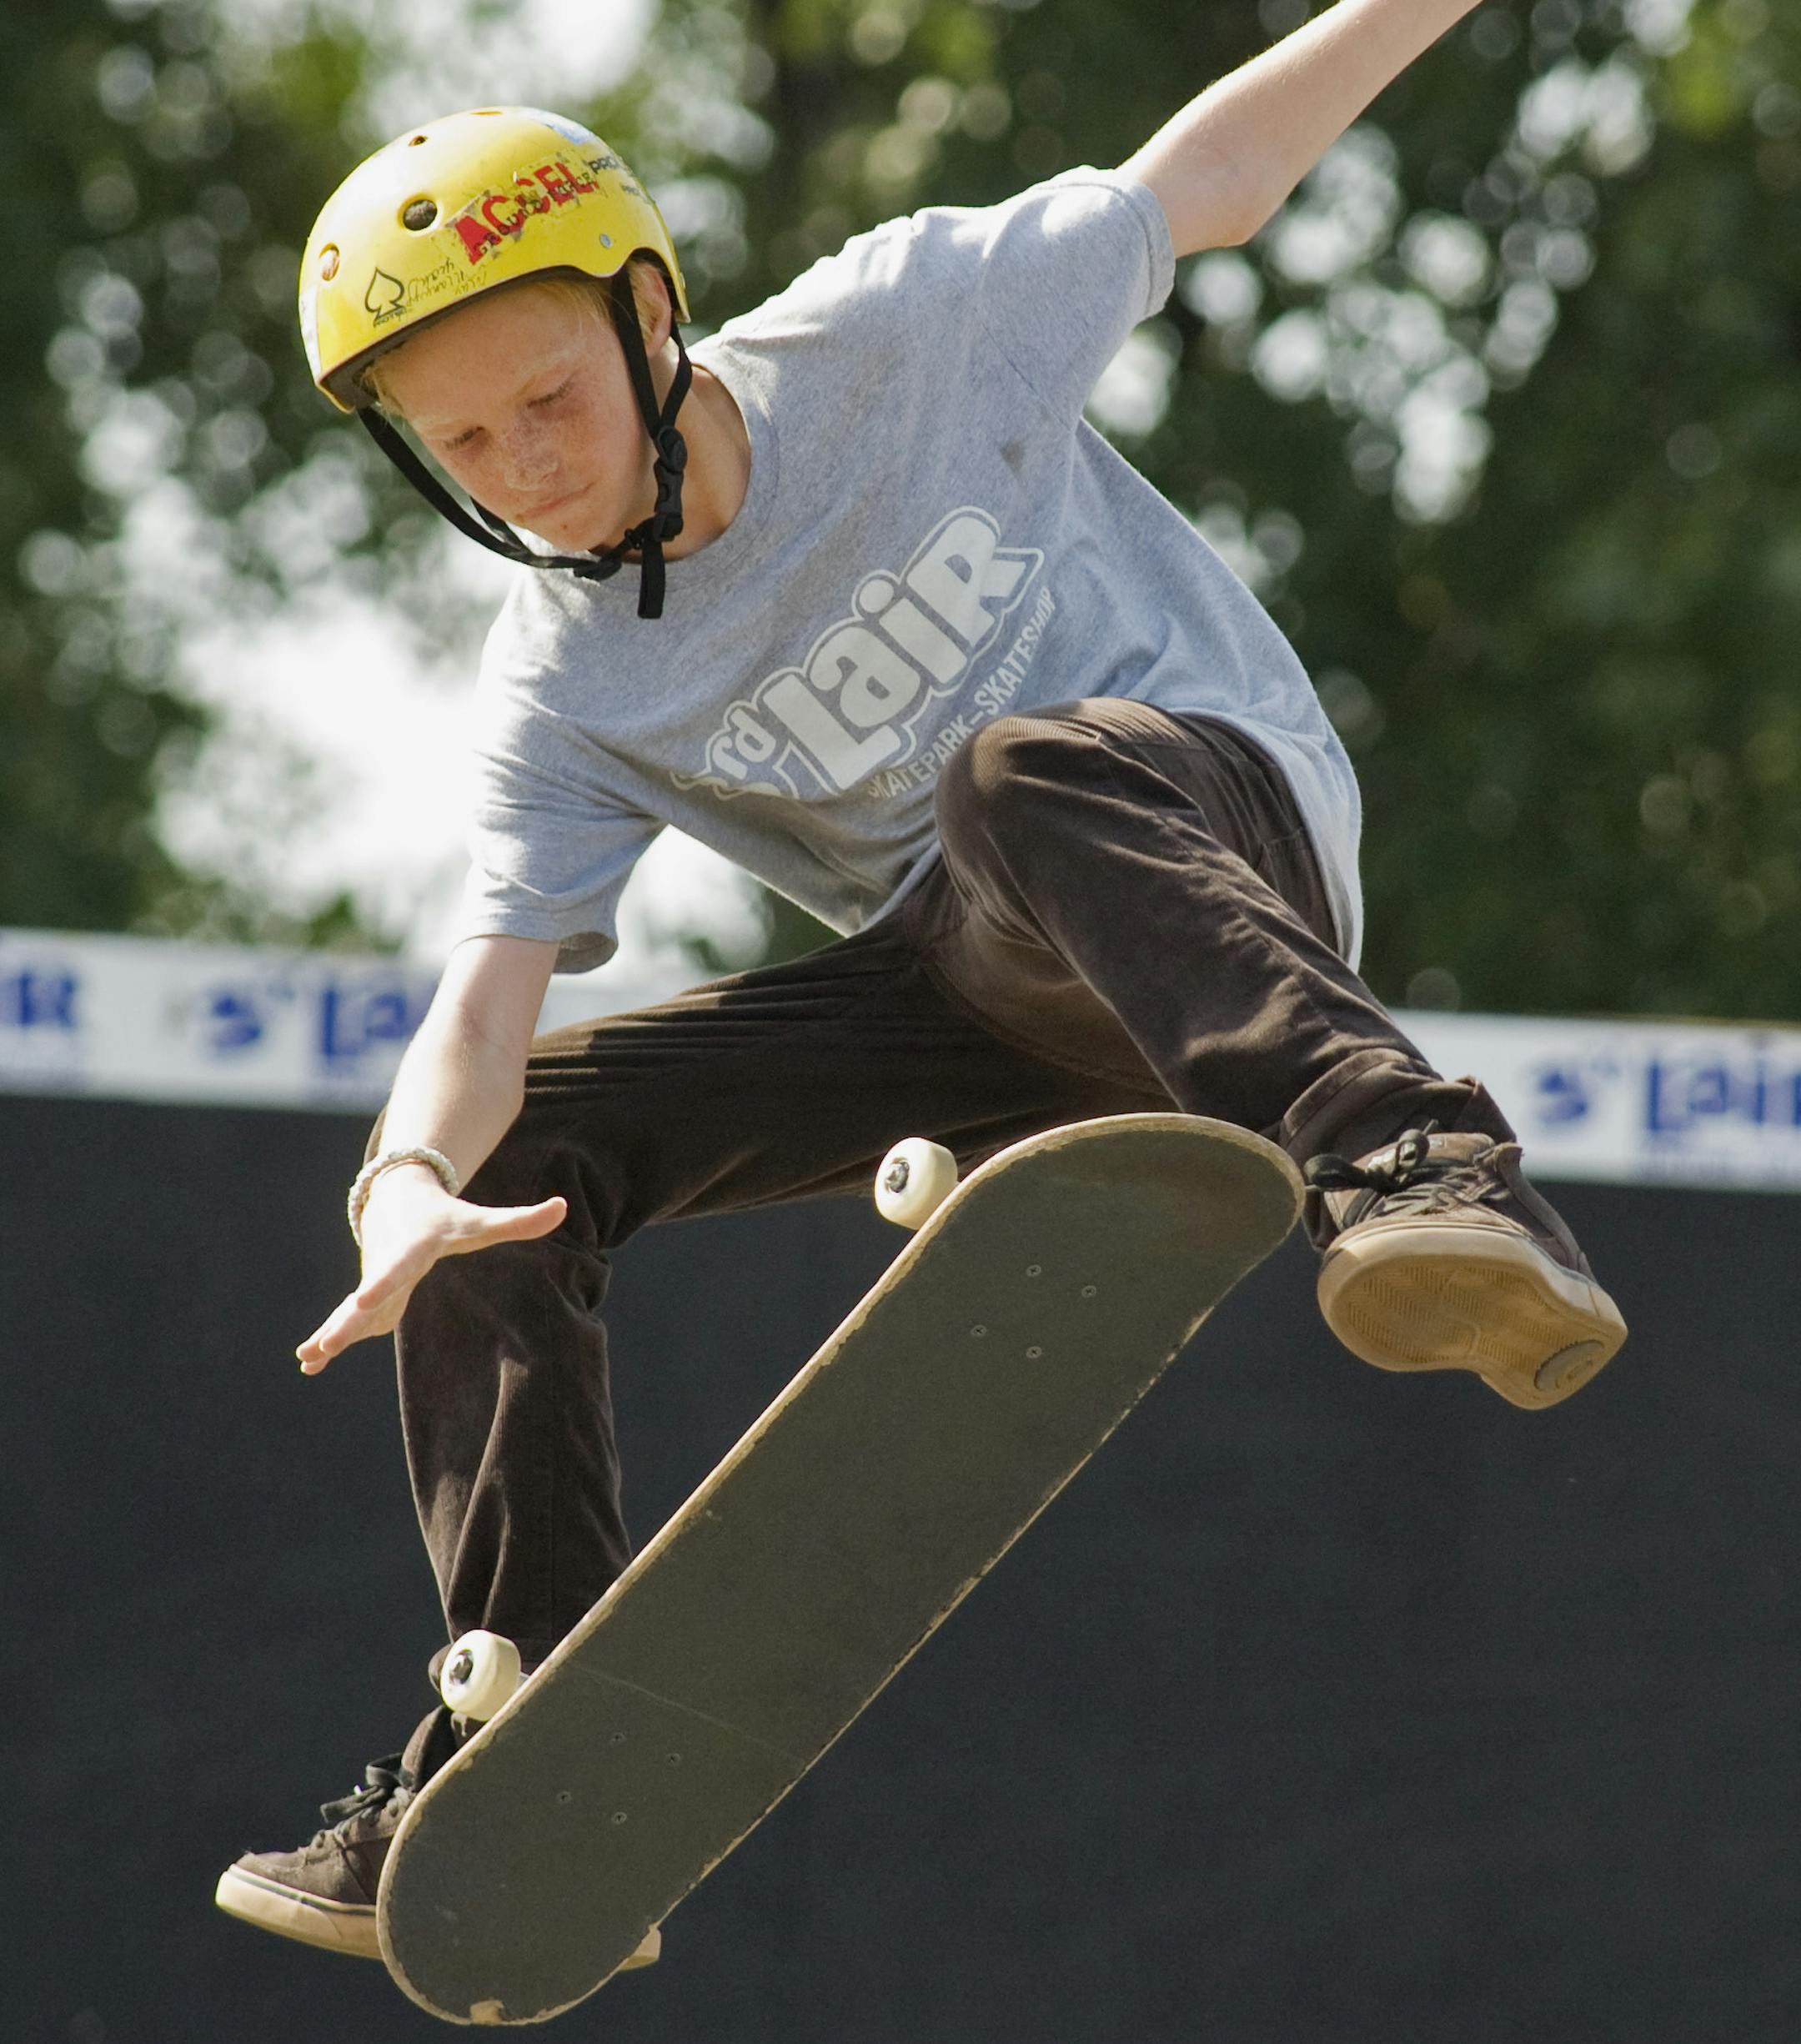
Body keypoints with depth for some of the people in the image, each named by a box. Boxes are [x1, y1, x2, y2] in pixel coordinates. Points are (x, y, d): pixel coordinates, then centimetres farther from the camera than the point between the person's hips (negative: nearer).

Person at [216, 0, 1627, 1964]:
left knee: (1012, 779, -39)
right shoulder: (560, 693, -3)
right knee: (506, 1148, -6)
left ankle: (1419, 1176, -59)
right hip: (994, 999, 5)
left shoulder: (904, 329, -10)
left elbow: (1207, 177, 3)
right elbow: (484, 999, -14)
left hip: (1222, 833, -5)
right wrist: (412, 1179, -36)